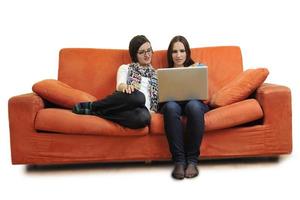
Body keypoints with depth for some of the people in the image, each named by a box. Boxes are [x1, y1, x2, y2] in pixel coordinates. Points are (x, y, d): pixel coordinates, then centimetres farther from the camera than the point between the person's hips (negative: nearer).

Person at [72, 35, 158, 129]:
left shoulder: (156, 74, 27)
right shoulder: (125, 68, 19)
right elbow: (120, 85, -1)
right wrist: (126, 87, -25)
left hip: (143, 108, 2)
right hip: (125, 101, -1)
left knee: (143, 117, -41)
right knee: (137, 96, -42)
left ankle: (92, 111, -29)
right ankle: (90, 106, -27)